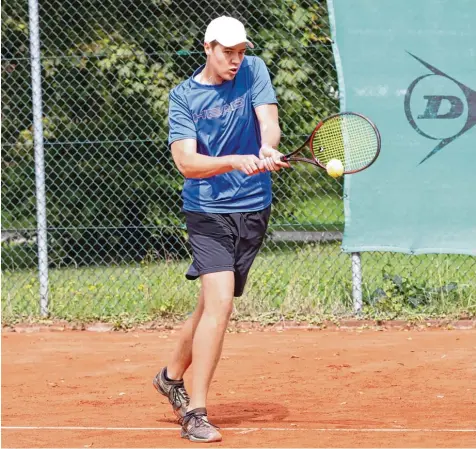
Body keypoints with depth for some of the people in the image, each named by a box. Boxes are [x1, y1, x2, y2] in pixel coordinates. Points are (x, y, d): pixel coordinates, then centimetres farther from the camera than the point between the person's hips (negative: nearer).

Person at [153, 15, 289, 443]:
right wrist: (236, 161, -30)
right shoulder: (183, 96, -6)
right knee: (220, 303, -18)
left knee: (213, 305, 13)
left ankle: (172, 375, 38)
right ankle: (195, 413, -14)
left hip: (254, 210, 4)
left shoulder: (254, 71, 3)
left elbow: (269, 122, -9)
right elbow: (187, 162, -15)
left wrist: (267, 149, -32)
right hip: (208, 210, -4)